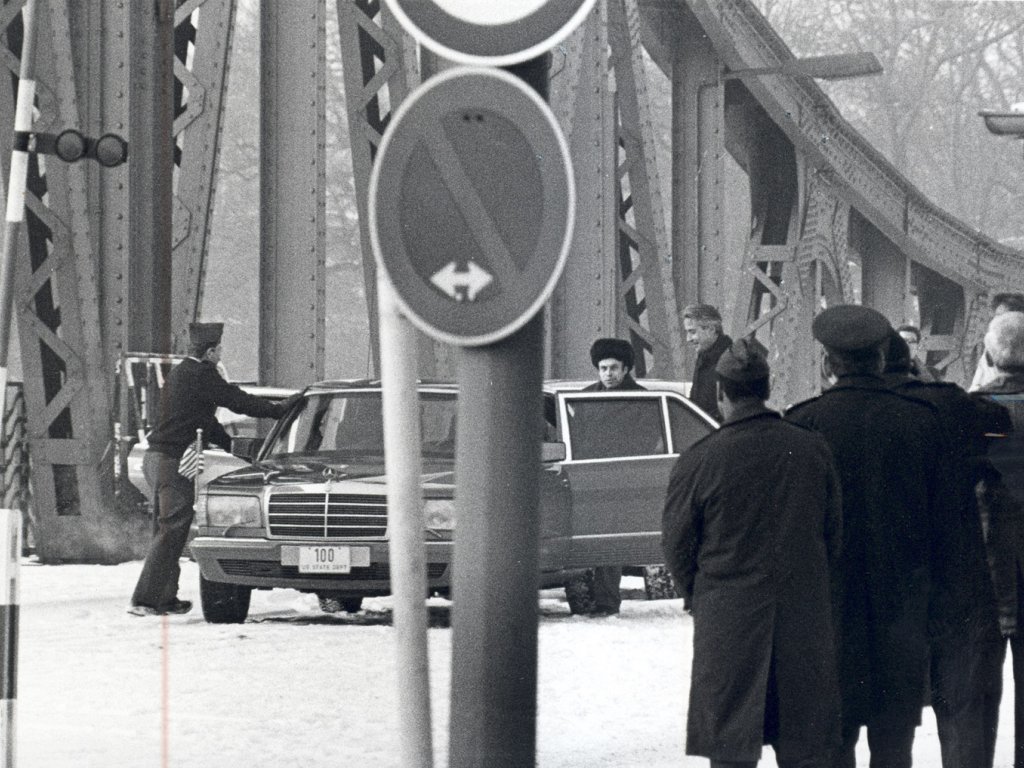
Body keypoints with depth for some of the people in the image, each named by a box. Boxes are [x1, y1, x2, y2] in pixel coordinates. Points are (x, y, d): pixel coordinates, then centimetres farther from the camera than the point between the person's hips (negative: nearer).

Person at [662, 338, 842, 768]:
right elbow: (834, 534, 9)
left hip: (728, 624, -3)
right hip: (805, 618, 3)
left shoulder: (698, 462, -10)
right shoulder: (813, 450, 0)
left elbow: (676, 545, -2)